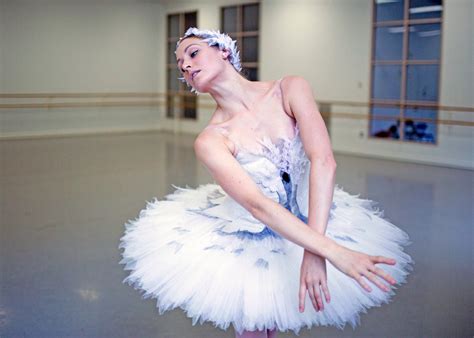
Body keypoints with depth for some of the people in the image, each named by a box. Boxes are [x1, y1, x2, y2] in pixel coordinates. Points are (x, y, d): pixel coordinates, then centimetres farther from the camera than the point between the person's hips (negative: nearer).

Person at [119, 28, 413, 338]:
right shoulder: (210, 140, -18)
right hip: (247, 243, -2)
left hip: (311, 225, 2)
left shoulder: (290, 89, -14)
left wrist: (314, 253, -34)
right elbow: (257, 205, -29)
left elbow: (324, 162, -25)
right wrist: (334, 251, -39)